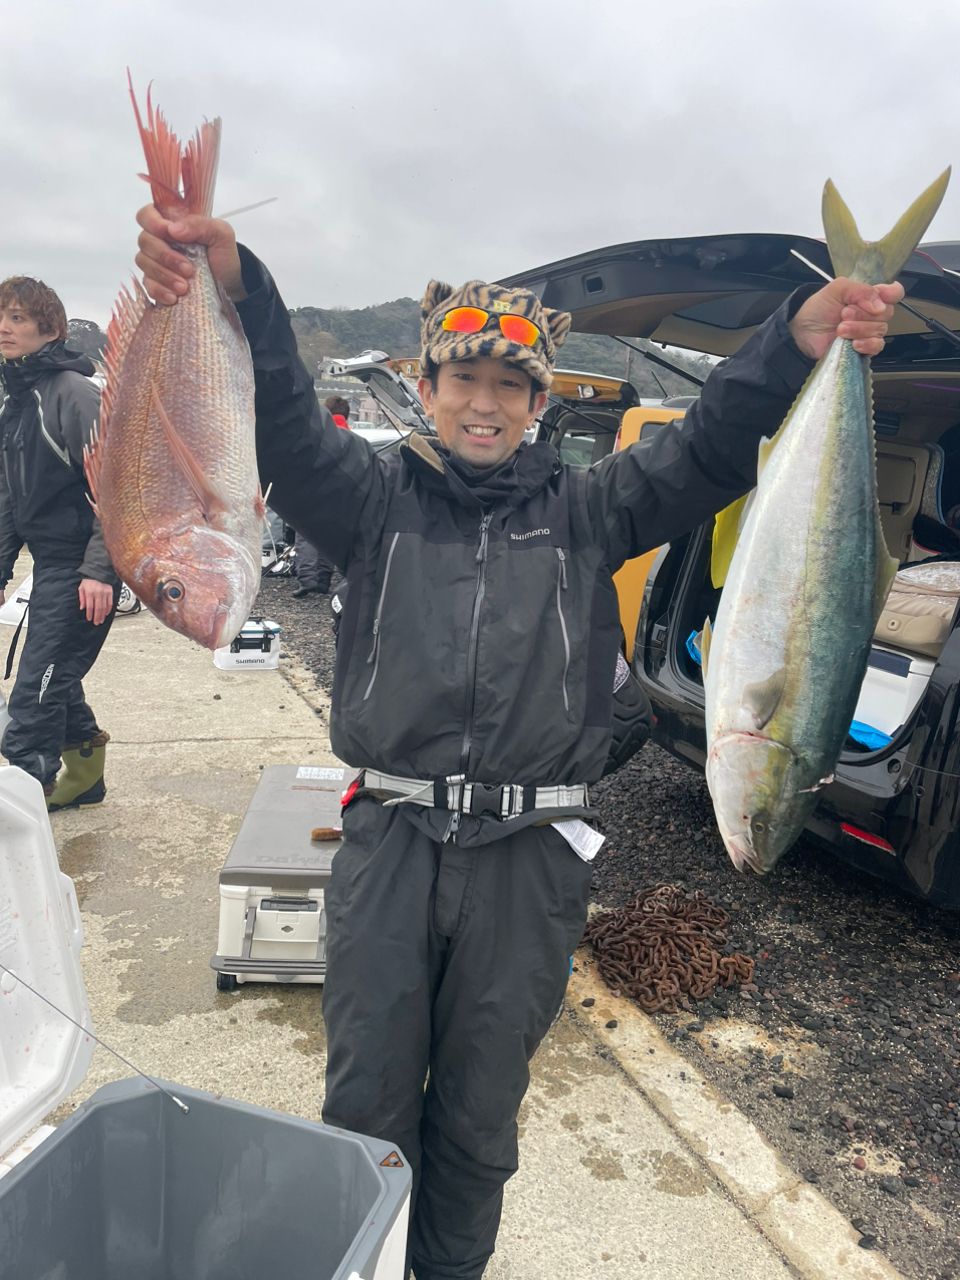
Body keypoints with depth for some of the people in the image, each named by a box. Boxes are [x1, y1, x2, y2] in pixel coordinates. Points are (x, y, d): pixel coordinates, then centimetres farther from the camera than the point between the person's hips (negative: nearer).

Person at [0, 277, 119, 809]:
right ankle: (85, 774, 33)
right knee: (56, 679, 17)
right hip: (48, 560, 9)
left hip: (83, 567, -9)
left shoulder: (72, 392, -13)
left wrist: (100, 569, -24)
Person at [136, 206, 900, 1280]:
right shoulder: (378, 498, 5)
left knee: (478, 1114, 17)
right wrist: (231, 285, -29)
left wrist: (800, 340, -23)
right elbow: (281, 424, -11)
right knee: (366, 1104, 13)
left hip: (528, 864, 1)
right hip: (389, 843, 0)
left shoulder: (583, 509, 7)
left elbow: (707, 451, -6)